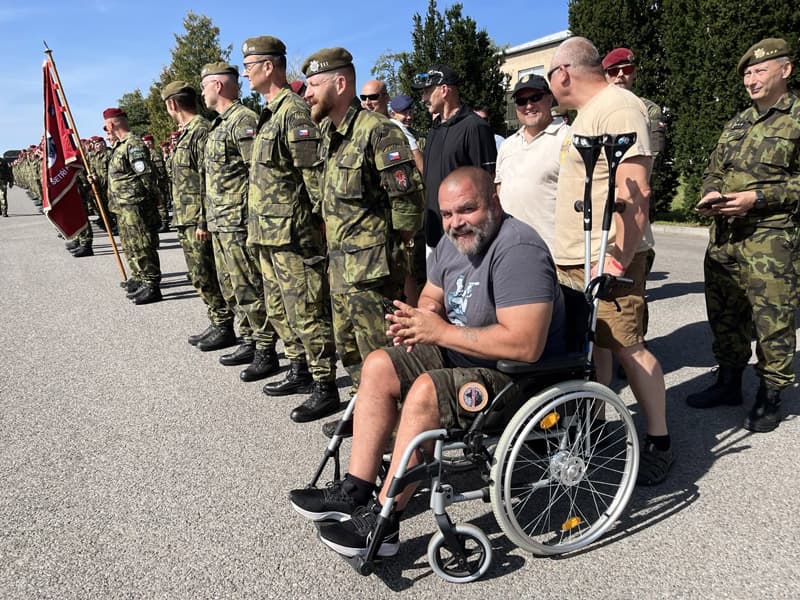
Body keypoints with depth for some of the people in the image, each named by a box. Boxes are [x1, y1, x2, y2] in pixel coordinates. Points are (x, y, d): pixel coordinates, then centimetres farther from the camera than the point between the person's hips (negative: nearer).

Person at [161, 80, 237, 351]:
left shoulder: (201, 130, -13)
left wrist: (203, 221, -21)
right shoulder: (186, 133, 18)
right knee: (199, 276, 13)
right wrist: (183, 218, 20)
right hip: (186, 219, 10)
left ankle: (224, 327, 6)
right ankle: (216, 323, 22)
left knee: (207, 277, -4)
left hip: (198, 221, -10)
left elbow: (208, 180, -20)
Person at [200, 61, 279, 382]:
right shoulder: (219, 124, 19)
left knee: (248, 289, -6)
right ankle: (249, 342, 26)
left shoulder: (243, 120, -12)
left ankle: (266, 352, 3)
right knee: (232, 288, 15)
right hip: (220, 223, 11)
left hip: (238, 222, -11)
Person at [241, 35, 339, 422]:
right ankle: (300, 371, 32)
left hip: (292, 235, -11)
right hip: (269, 234, 11)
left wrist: (318, 226, -18)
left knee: (306, 312, -5)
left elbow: (314, 176, -19)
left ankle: (325, 388, 5)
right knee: (280, 310, 18)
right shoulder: (270, 114, 18)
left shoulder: (294, 112, -14)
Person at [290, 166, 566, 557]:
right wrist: (421, 320, -8)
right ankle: (355, 492, 4)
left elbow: (525, 345, -33)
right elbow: (432, 297, 18)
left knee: (426, 391, -30)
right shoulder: (453, 242, 4)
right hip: (462, 356, 10)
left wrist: (441, 332, -25)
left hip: (516, 377, -9)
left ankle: (382, 523, -15)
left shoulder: (517, 250, -25)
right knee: (379, 365, 0)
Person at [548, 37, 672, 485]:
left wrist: (619, 259, -26)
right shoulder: (590, 111, 20)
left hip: (606, 260, -10)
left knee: (626, 347, -4)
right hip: (577, 259, 10)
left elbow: (636, 191, -22)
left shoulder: (618, 108, -13)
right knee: (593, 343, 14)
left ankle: (660, 442, 10)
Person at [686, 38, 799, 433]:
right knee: (724, 311, 12)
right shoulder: (737, 123, 19)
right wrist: (710, 195, -1)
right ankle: (729, 382, 27)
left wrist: (756, 198, -17)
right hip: (723, 232, 7)